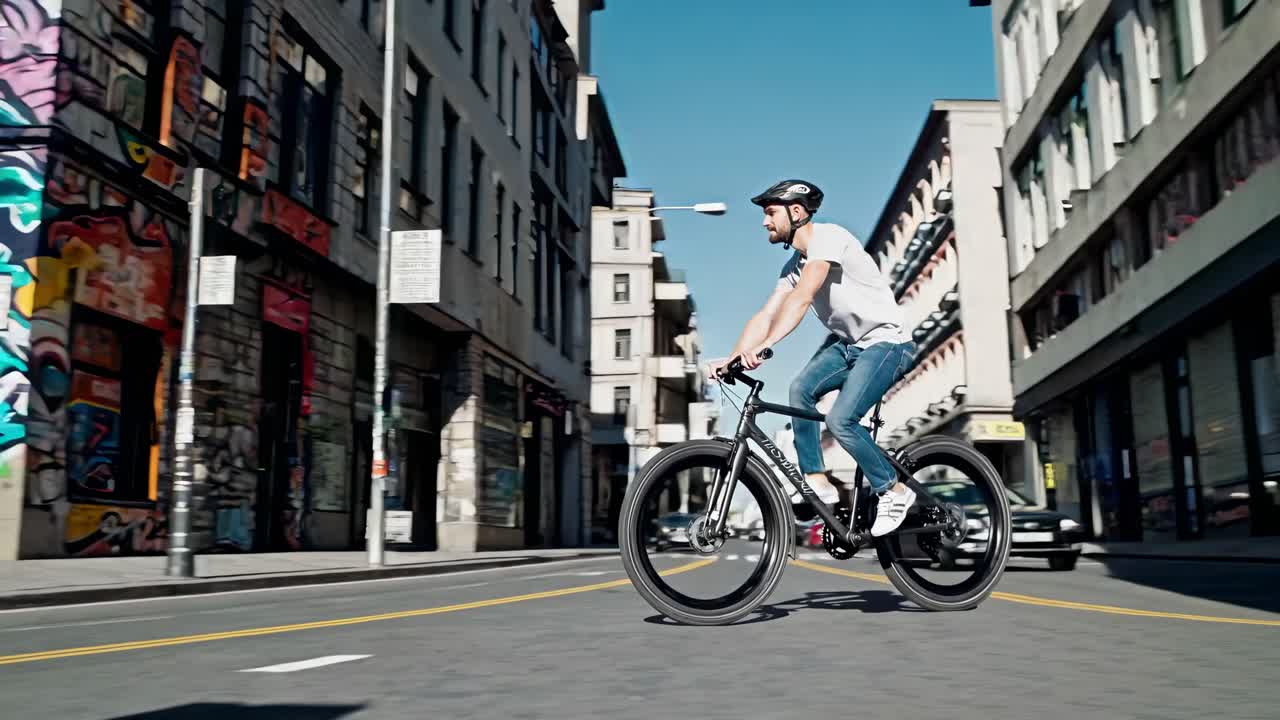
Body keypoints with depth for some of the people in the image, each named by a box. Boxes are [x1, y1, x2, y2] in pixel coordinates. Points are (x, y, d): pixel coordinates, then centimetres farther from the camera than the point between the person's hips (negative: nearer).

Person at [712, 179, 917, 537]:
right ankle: (816, 481, -4)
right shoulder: (794, 266, 7)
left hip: (886, 342, -8)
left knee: (840, 419, -21)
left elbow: (802, 298, -33)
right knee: (801, 389, -13)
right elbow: (766, 316, 2)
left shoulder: (827, 236, -19)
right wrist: (732, 357, -11)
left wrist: (764, 346, -42)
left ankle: (894, 491, -1)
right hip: (847, 342, 8)